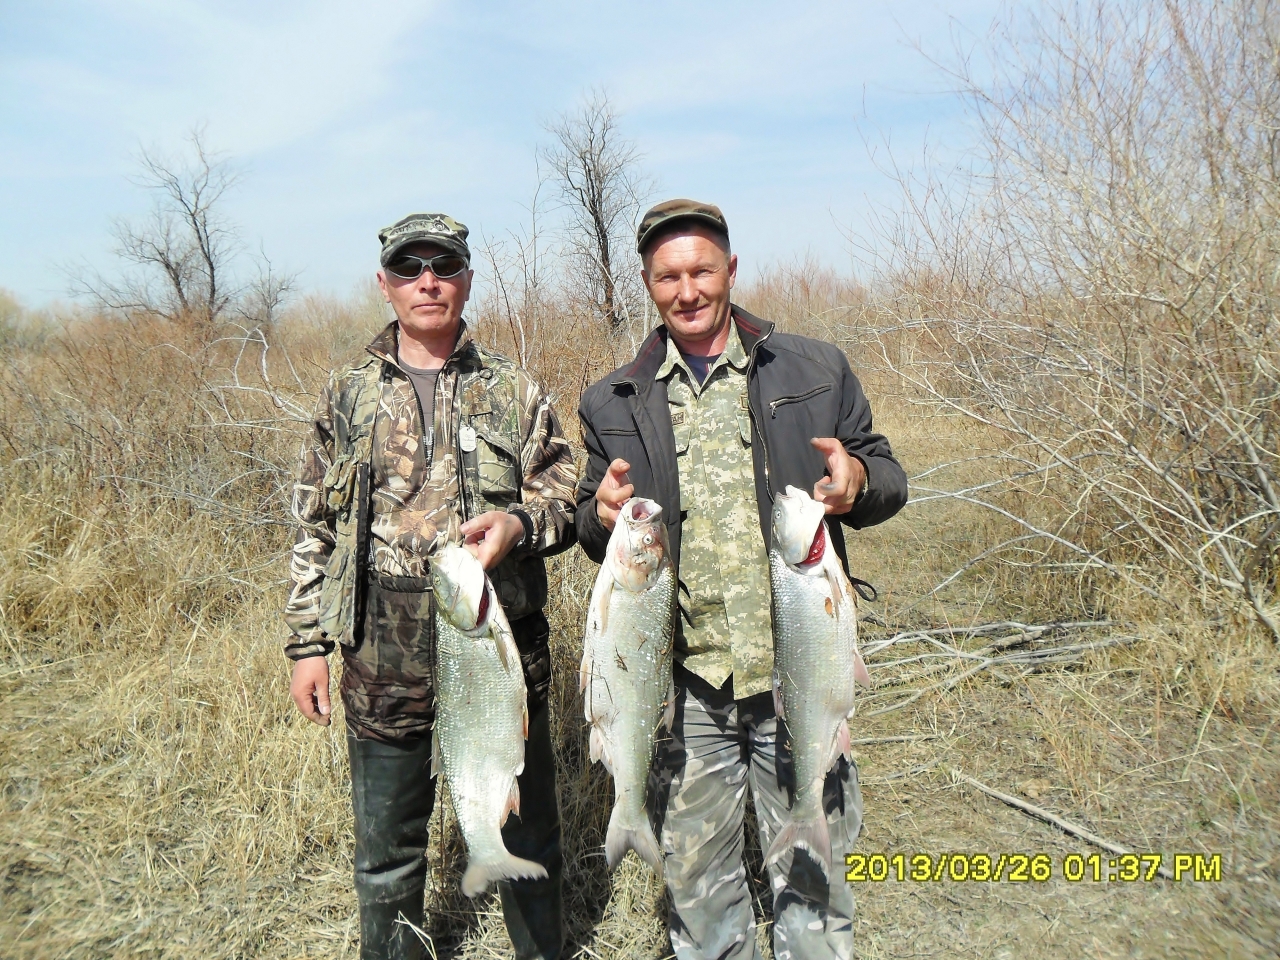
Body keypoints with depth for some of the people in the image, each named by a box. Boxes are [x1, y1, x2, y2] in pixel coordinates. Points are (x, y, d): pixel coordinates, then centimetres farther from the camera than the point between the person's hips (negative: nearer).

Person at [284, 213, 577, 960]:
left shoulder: (516, 392, 3)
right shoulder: (349, 396, 6)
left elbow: (568, 500, 3)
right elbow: (314, 528, 9)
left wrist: (518, 521, -19)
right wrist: (308, 643, 5)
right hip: (383, 655, 1)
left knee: (525, 829, 15)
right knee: (388, 850, 16)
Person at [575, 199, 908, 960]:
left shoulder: (814, 370, 4)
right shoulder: (614, 404, 8)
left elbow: (887, 477, 8)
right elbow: (592, 531, 14)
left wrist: (859, 479, -15)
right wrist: (601, 516, -10)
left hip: (798, 672, -1)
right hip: (681, 682, 2)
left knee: (813, 870, 11)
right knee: (696, 878, 15)